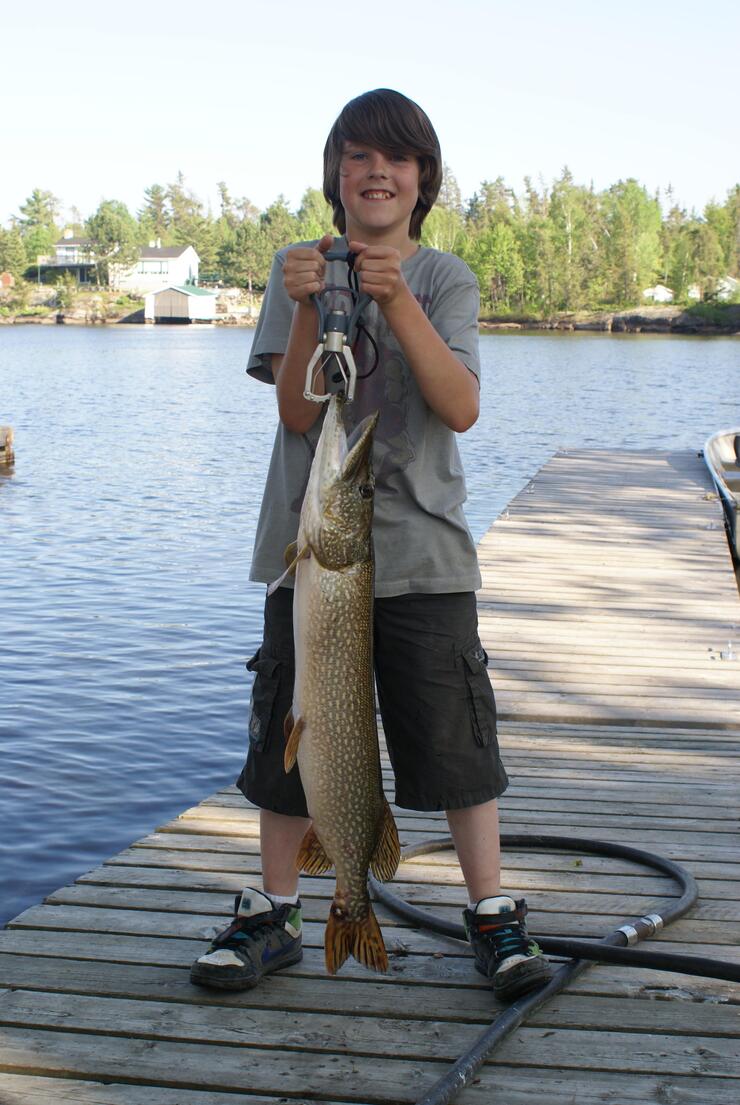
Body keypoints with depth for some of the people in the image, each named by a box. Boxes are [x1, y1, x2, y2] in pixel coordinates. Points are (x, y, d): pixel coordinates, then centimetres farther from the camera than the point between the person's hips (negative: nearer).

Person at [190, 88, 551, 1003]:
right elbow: (296, 412, -5)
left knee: (454, 730, 1)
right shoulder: (299, 270, 5)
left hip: (422, 551, -1)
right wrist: (308, 309, -19)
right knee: (289, 730, 7)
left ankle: (491, 914, 16)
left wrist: (398, 302, -22)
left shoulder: (444, 278, 4)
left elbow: (460, 408, -12)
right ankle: (272, 915, 23)